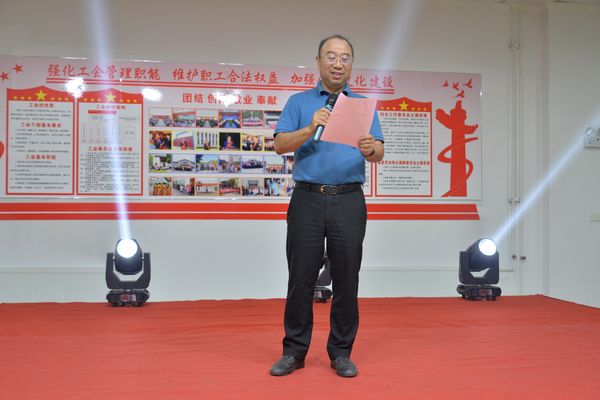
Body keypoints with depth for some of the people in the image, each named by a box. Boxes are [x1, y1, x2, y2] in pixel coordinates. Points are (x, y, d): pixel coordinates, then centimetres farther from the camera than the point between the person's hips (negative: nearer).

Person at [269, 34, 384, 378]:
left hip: (349, 201, 1)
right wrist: (310, 129, -20)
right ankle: (294, 351, 16)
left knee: (346, 280, 4)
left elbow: (379, 153, 1)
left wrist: (371, 149, -23)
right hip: (307, 199, -1)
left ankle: (341, 352, 17)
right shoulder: (299, 102, 10)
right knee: (301, 279, 3)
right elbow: (281, 145, -2)